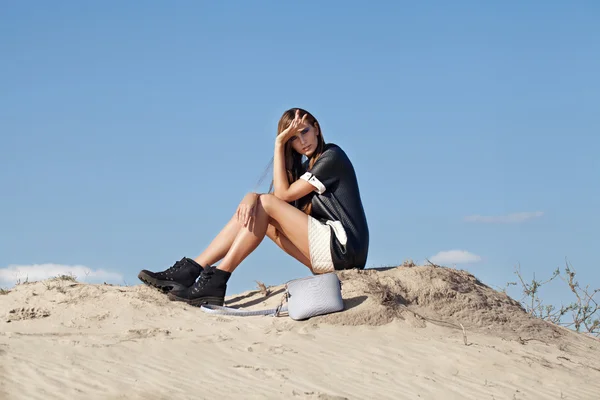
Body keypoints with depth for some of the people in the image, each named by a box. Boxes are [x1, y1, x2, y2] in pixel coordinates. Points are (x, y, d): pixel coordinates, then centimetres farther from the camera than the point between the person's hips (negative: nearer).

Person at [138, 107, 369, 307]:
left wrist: (279, 145, -7)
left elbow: (284, 194, -10)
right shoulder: (307, 166, 21)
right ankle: (189, 271, -8)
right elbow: (282, 194, 6)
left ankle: (215, 283, -20)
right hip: (327, 252, 8)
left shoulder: (332, 156, -6)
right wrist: (251, 198, -16)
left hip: (344, 249, -8)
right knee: (252, 212, 1)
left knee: (267, 205, -15)